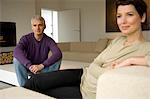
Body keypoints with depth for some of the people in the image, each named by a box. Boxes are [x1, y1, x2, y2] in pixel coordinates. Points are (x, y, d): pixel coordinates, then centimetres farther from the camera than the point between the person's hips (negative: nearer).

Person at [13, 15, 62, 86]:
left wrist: (41, 65, -42)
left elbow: (58, 53, -31)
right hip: (28, 68, 0)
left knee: (58, 59, -23)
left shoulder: (48, 40, -13)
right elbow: (16, 52, -33)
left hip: (43, 69, 0)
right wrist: (29, 66, -47)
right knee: (17, 59, -28)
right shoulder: (26, 38, -14)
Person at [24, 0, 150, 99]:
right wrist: (107, 72, -20)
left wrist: (131, 60, -35)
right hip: (83, 75, 5)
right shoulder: (118, 40, 3)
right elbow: (94, 65, 1)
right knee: (37, 80, -2)